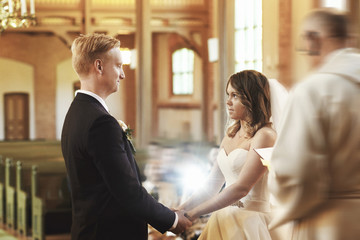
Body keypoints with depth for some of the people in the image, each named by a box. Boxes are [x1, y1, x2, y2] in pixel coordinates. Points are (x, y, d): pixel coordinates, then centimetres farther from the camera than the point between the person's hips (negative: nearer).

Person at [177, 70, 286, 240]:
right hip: (224, 219, 7)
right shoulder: (231, 133, 13)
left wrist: (193, 213, -19)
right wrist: (181, 209, 0)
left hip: (251, 225, -7)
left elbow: (241, 188, -20)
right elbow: (213, 185, 13)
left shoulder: (265, 136, -12)